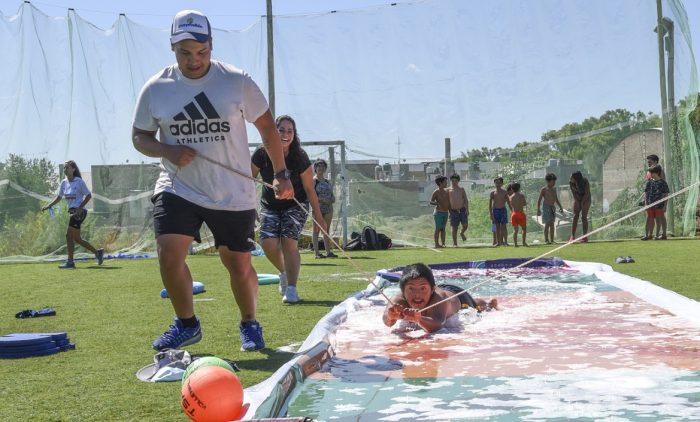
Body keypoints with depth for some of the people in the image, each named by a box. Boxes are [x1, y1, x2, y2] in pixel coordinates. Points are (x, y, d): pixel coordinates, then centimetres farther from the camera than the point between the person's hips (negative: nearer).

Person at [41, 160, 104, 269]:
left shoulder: (79, 182, -9)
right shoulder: (64, 183, 9)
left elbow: (88, 195, -6)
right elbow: (59, 197, 17)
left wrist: (80, 208, -16)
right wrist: (49, 206, 4)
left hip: (79, 212, -8)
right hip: (72, 211, 8)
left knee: (69, 235, -13)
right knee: (76, 238, 10)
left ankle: (70, 261, -9)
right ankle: (98, 252, 26)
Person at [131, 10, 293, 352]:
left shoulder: (237, 82, -6)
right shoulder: (156, 88, -2)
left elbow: (267, 126, 3)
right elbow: (140, 137, 7)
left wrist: (281, 173, 1)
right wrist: (168, 151, -13)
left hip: (233, 194, -1)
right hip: (177, 189, 1)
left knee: (239, 264, 5)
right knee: (168, 255, -14)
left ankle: (249, 325, 31)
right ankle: (186, 324, 10)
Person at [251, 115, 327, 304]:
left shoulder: (300, 157, -16)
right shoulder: (262, 154, -14)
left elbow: (309, 188, -8)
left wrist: (319, 217, -5)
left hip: (295, 205, -2)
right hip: (270, 205, 2)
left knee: (289, 242, -18)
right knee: (268, 242, -14)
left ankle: (291, 289, -13)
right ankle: (284, 273, 17)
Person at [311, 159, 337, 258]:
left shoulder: (327, 181, 17)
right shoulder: (313, 180, -3)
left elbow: (331, 193, 23)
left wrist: (333, 198, 0)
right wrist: (322, 200, -22)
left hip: (328, 207, 7)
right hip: (317, 207, -6)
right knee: (316, 230, -4)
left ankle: (328, 252, 8)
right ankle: (316, 252, -6)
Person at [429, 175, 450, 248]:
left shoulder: (446, 192, 12)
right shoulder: (436, 192, -8)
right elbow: (431, 202, -13)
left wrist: (450, 213, 15)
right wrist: (437, 203, -32)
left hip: (445, 213, 6)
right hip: (438, 212, -6)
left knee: (443, 229, 8)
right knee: (438, 229, -6)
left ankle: (443, 243, 9)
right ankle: (437, 244, -3)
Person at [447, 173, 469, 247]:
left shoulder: (461, 189, 6)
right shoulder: (448, 190, 3)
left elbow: (466, 200, 7)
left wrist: (467, 209, -5)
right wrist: (449, 212, 1)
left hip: (462, 210, 1)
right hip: (454, 211, -1)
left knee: (465, 225, -11)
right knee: (454, 228, 0)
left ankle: (462, 233, 22)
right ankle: (454, 243, 7)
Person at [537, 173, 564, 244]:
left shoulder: (554, 189, 11)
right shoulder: (544, 189, -9)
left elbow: (556, 199, 22)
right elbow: (539, 200, -10)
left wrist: (560, 207, 19)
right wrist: (538, 210, -16)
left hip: (552, 207, 7)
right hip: (546, 207, -7)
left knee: (552, 224, 6)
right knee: (547, 224, -8)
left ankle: (552, 240, 8)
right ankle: (546, 240, -5)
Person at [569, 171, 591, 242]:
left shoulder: (585, 182, -28)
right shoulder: (571, 182, -20)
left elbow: (587, 193, -19)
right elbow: (573, 193, -9)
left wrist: (582, 202, -14)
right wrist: (577, 202, -11)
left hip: (586, 199, -3)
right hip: (577, 199, 3)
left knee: (584, 217, -9)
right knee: (575, 216, -6)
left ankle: (584, 236, -7)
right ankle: (573, 236, -8)